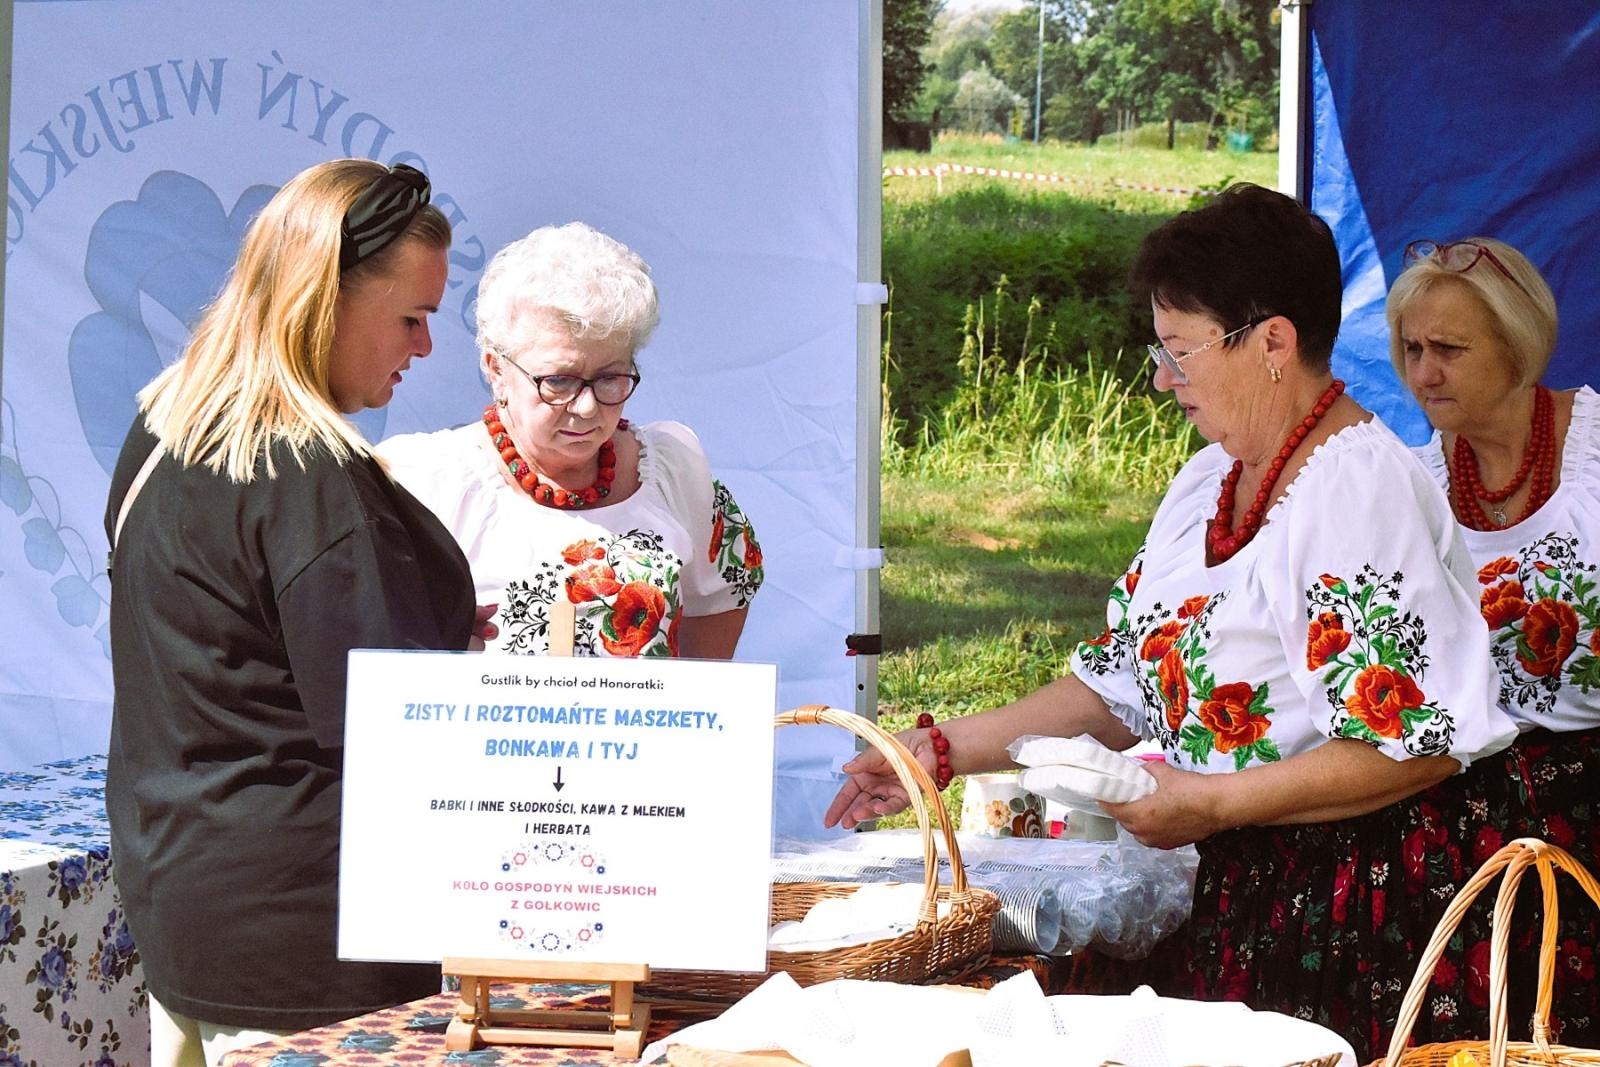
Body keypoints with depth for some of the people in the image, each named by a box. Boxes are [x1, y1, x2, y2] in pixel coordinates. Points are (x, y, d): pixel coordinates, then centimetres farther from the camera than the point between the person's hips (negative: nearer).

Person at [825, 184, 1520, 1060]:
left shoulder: (1365, 489, -16)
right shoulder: (1209, 485, 13)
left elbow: (1420, 744, -22)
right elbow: (1127, 685, 18)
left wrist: (1216, 804, -20)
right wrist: (947, 751, 10)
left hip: (1356, 914, -8)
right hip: (1232, 891, 8)